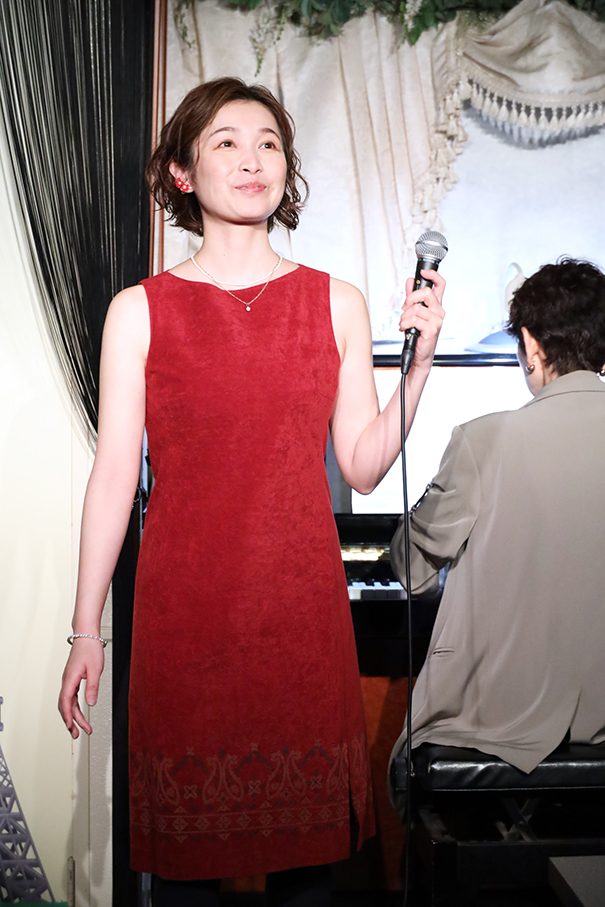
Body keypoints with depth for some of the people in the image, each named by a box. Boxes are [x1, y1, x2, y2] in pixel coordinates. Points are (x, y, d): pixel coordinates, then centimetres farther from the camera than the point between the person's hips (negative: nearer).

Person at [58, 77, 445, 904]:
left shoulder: (338, 304, 6)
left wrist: (420, 358, -7)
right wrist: (86, 629, 0)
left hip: (302, 598, 2)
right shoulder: (139, 311, 1)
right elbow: (114, 474, 0)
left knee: (302, 834, 11)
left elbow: (363, 465, 4)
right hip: (184, 603, -1)